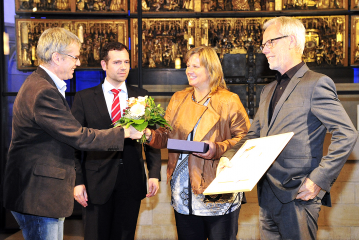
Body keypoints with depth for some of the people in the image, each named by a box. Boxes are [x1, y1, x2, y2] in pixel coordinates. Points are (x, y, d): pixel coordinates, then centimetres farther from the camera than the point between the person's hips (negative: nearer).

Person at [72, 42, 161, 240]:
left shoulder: (141, 97, 7)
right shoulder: (84, 98, 1)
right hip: (97, 184, -2)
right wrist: (78, 181, -7)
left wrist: (154, 174, -3)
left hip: (132, 183, 2)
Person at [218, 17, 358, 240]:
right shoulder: (268, 90, 19)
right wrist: (230, 156, 1)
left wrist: (319, 179, -18)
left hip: (297, 196, -8)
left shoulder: (316, 83, -8)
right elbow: (254, 134, 20)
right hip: (267, 196, 8)